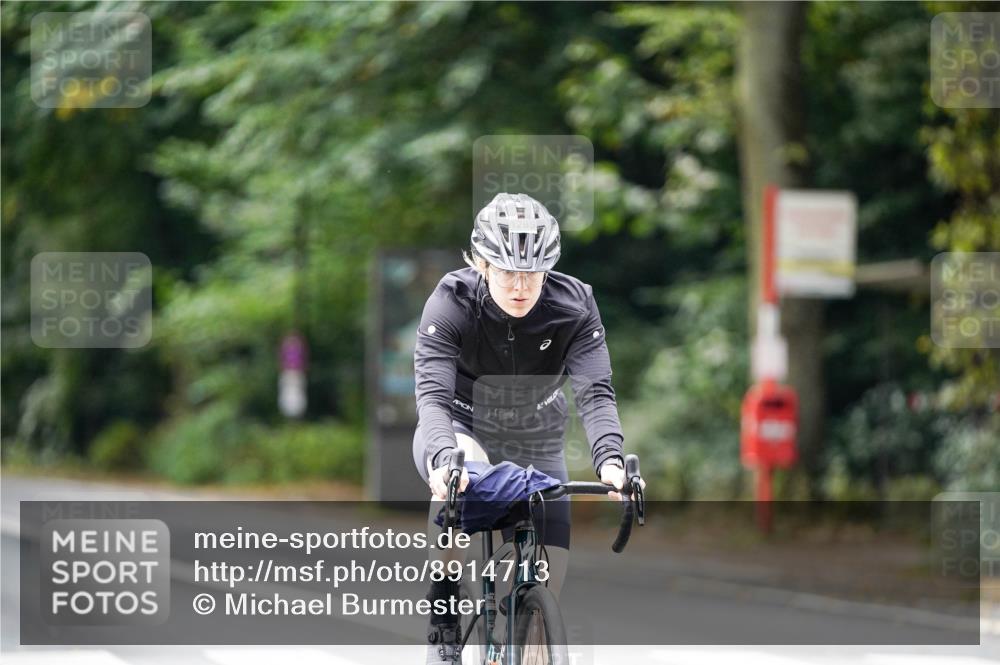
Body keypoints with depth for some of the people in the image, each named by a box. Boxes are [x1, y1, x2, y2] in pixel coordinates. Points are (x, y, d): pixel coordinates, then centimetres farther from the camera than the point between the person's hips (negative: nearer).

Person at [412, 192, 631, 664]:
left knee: (547, 593, -6)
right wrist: (444, 458, -57)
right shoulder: (450, 304, -26)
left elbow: (595, 392, -31)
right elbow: (432, 394, -37)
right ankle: (443, 608, -25)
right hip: (459, 432, -2)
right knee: (466, 463, -40)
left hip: (534, 447, 2)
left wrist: (609, 460, -51)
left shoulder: (574, 307, -22)